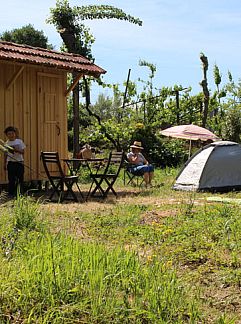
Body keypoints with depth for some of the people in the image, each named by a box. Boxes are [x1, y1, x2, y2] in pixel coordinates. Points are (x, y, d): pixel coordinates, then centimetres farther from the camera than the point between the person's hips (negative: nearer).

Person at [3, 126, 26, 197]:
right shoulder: (7, 143, 4)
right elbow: (5, 154, 9)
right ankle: (11, 193, 7)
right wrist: (5, 164, 8)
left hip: (19, 162, 0)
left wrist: (17, 150, -22)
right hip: (10, 163, 0)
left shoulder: (19, 141, 1)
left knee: (20, 179, 1)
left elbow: (22, 152, -3)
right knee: (11, 179, 0)